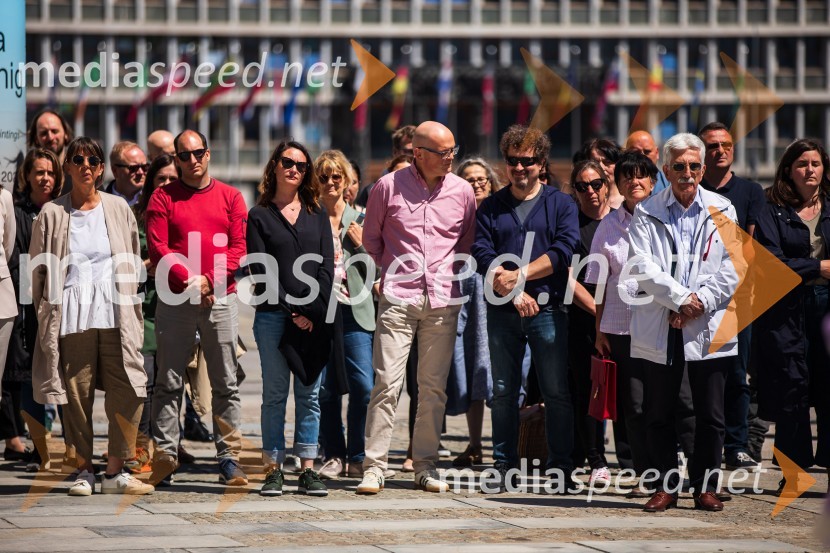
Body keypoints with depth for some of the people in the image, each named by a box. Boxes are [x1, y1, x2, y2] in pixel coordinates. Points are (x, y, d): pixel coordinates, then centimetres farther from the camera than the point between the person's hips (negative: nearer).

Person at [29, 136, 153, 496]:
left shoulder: (118, 209, 11)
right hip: (72, 315, -1)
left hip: (116, 314, 1)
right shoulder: (52, 214, 6)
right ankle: (84, 470, 8)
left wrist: (129, 302, 8)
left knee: (128, 392, -7)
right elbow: (39, 268, 8)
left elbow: (133, 262, 15)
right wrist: (46, 311, 3)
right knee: (76, 394, -2)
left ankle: (115, 471, 0)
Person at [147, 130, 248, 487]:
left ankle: (229, 458, 2)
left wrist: (210, 278, -11)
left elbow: (239, 247, 3)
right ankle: (164, 454, 2)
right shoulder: (163, 198, 6)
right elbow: (157, 249, -2)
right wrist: (188, 280, -14)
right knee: (168, 381, 0)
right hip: (174, 299, -1)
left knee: (226, 384, 1)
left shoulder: (230, 198, 10)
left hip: (221, 299, 1)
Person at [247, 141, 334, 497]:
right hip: (273, 317, -2)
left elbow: (326, 267, 6)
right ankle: (273, 470, 0)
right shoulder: (260, 216, 5)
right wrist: (291, 312, -11)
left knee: (309, 395, 2)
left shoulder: (317, 216, 14)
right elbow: (261, 270, -3)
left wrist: (314, 313, -7)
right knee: (275, 394, -1)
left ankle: (308, 470, 4)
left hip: (314, 319, 2)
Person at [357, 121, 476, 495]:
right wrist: (391, 272, 11)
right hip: (398, 299, -2)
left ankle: (425, 466, 12)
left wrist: (449, 273, 12)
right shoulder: (388, 187, 0)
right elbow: (370, 238, 13)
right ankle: (374, 467, -6)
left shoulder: (462, 191, 6)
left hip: (443, 301, 2)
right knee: (387, 382, -8)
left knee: (434, 386, 5)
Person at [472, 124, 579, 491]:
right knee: (503, 392, 5)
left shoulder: (561, 205, 7)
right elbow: (482, 255, -1)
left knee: (556, 392, -3)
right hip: (502, 312, 2)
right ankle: (504, 466, 10)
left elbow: (563, 251, -7)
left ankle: (560, 468, 1)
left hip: (547, 309, -2)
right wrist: (514, 294, -14)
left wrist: (520, 275, -15)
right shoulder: (491, 207, 11)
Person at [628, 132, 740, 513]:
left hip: (708, 327, 0)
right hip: (658, 328, 0)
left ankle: (705, 486, 13)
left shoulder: (722, 211, 7)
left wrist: (699, 303, -11)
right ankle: (666, 486, 13)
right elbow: (641, 266, -5)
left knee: (710, 416, 3)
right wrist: (680, 298, -14)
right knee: (659, 414, 4)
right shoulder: (647, 213, 5)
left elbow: (732, 268, 1)